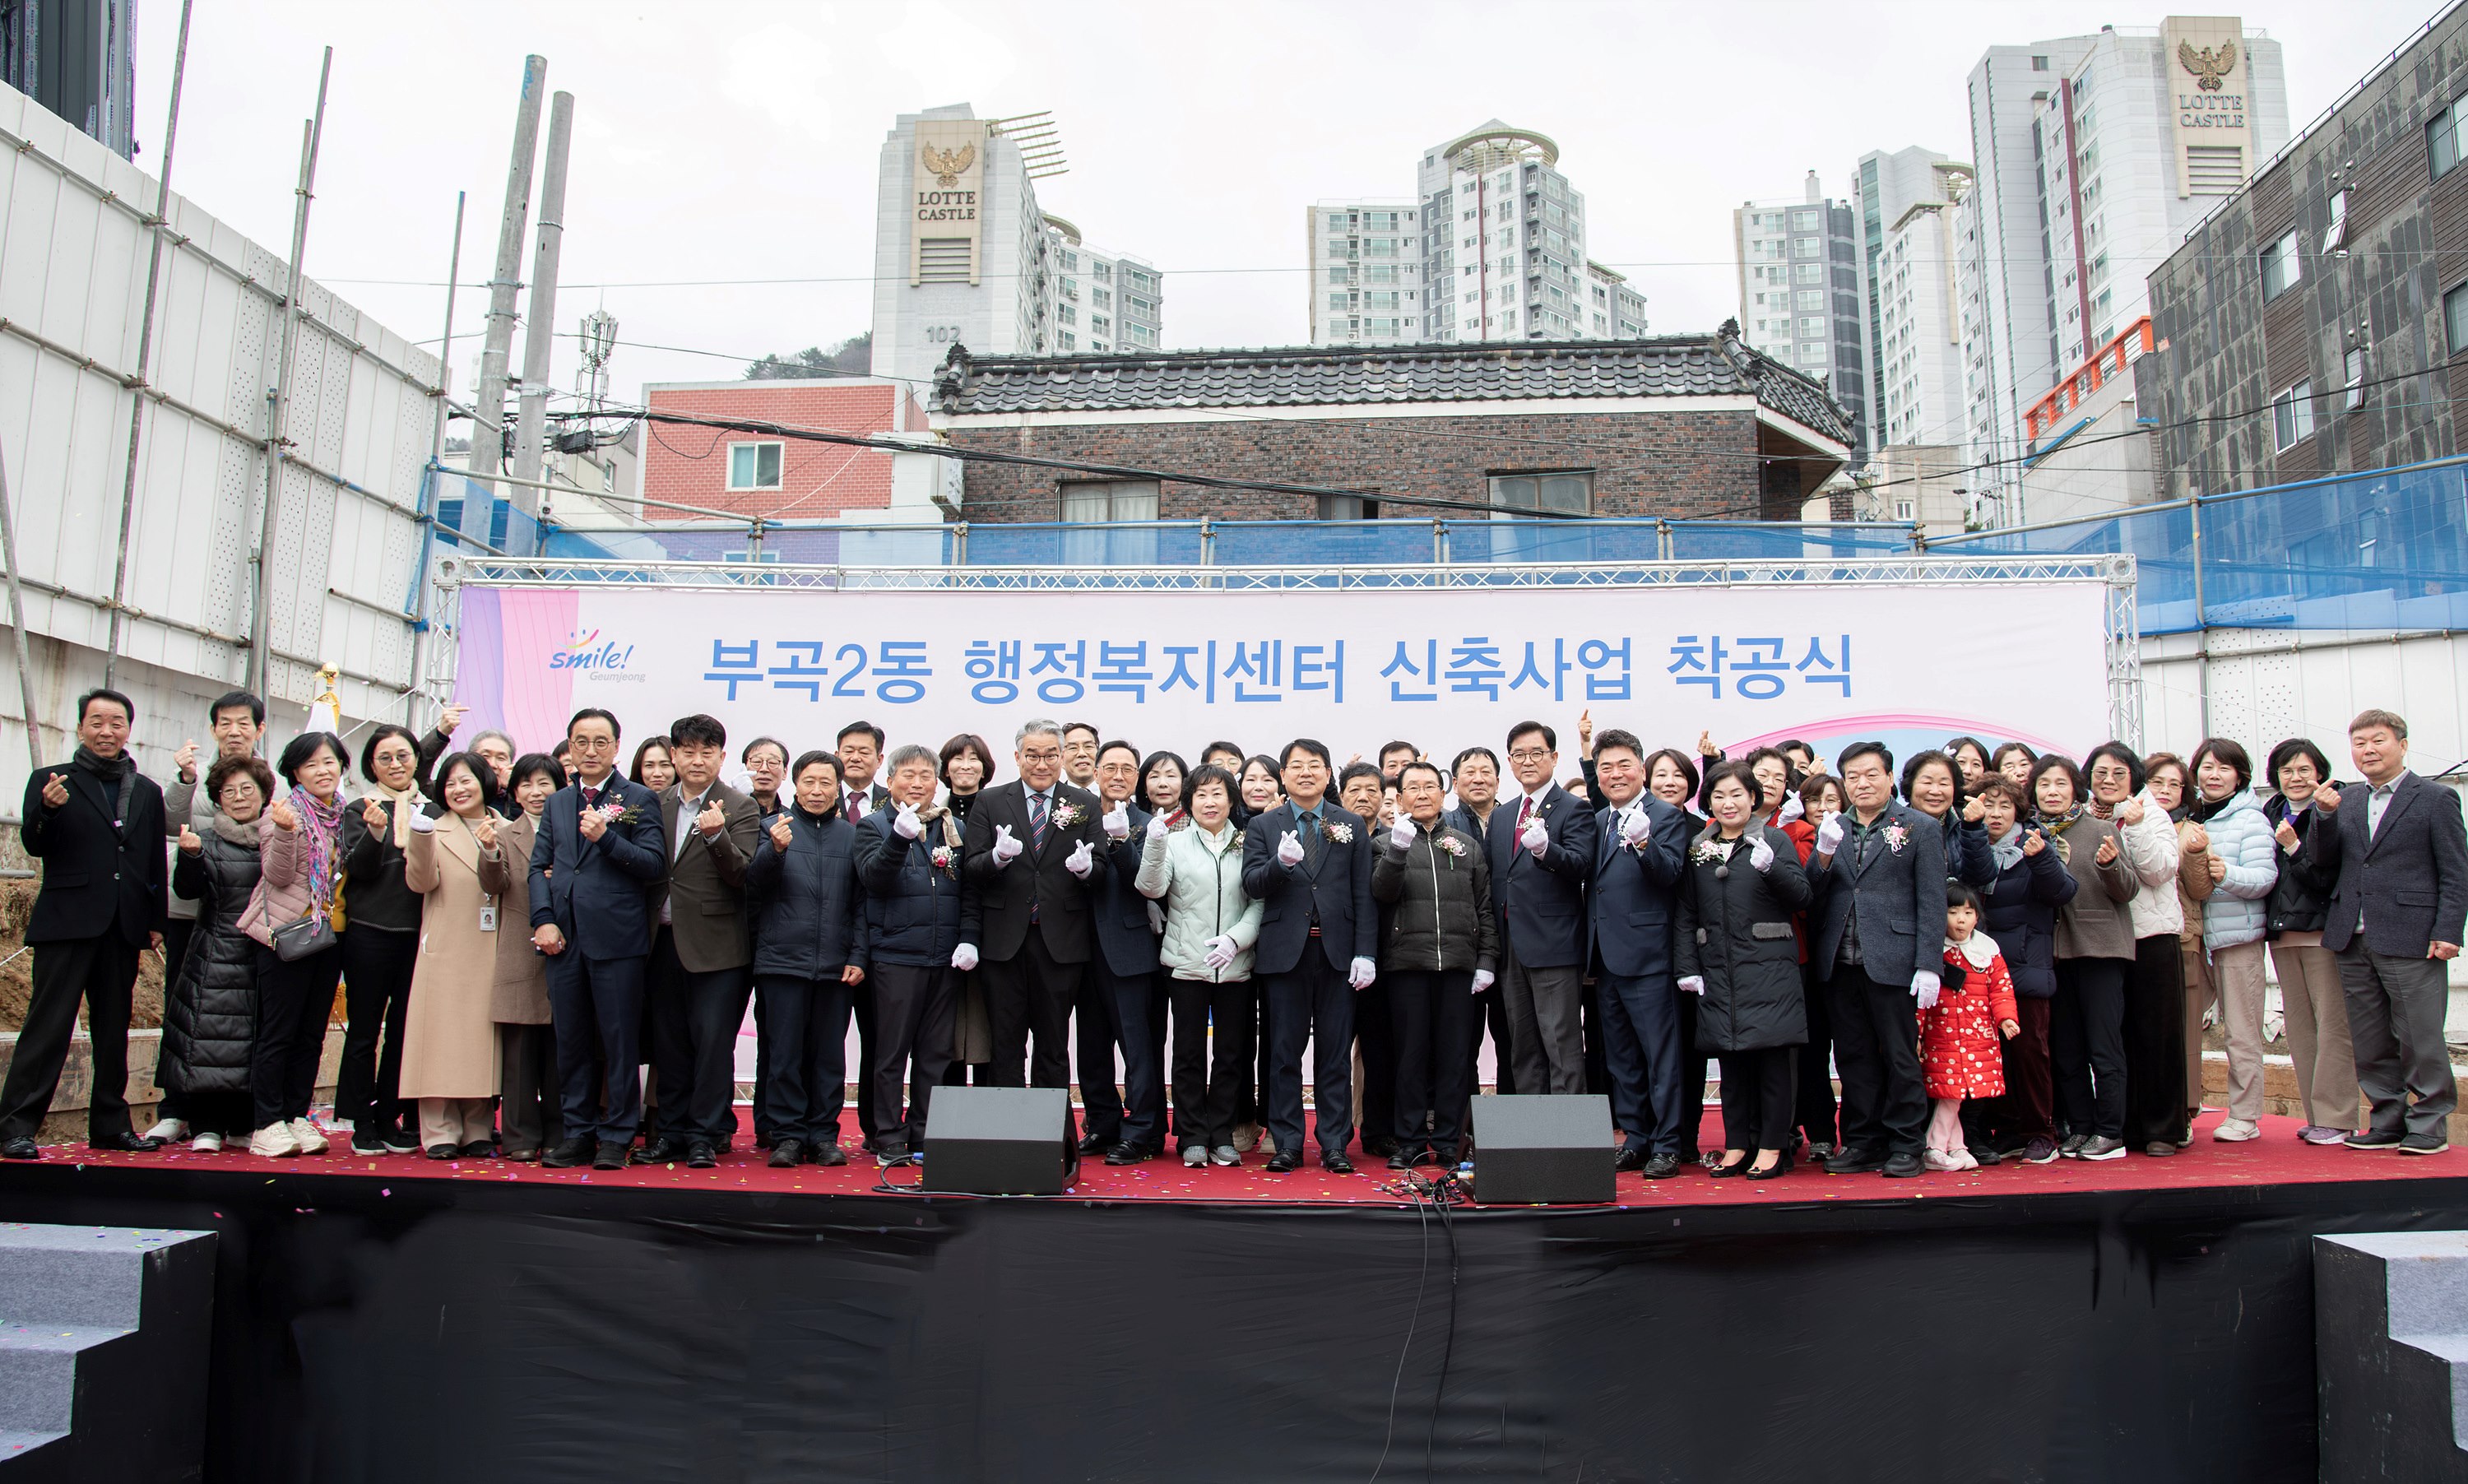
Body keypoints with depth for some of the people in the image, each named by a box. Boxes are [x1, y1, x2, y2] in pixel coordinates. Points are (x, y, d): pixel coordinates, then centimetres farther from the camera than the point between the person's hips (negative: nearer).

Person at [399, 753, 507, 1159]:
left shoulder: (503, 831, 10)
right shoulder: (436, 830, 6)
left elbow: (498, 885, -4)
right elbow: (420, 882, -9)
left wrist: (491, 850, -22)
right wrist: (421, 837, -24)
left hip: (489, 953, 2)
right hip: (445, 952, -2)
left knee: (482, 1037, 4)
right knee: (442, 1037, -3)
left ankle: (478, 1131, 10)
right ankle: (441, 1133, 1)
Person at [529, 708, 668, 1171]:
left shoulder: (640, 799, 3)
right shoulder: (557, 803, 18)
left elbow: (655, 865, -6)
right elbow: (539, 865, 14)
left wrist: (606, 837, -16)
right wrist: (544, 920, 0)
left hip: (617, 937, -5)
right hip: (564, 937, 5)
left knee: (619, 1041, 0)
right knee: (570, 1040, 9)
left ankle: (616, 1136, 9)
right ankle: (577, 1133, 19)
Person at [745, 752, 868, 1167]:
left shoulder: (849, 835, 10)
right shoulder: (774, 827, 5)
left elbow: (860, 903, 8)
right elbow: (754, 883, -8)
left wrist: (857, 956, 0)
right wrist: (776, 850, -26)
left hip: (835, 965, 2)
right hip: (783, 959, -1)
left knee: (830, 1055, 6)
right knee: (786, 1053, 3)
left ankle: (823, 1135, 15)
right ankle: (788, 1136, 12)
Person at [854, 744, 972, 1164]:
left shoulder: (954, 828, 12)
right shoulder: (875, 825, 2)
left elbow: (969, 888, 10)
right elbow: (873, 877, -14)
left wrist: (968, 938, -2)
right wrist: (900, 837, -28)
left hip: (946, 959, 3)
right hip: (895, 956, -3)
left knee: (937, 1054, 8)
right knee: (891, 1054, 3)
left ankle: (925, 1137, 17)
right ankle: (890, 1140, 11)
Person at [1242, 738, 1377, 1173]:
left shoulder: (1352, 826, 9)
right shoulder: (1262, 826, 8)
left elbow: (1363, 894, 4)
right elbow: (1252, 884, -3)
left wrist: (1365, 953, -5)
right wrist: (1281, 863, -23)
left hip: (1337, 952, 0)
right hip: (1286, 952, 0)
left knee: (1335, 1053, 5)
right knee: (1284, 1053, 5)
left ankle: (1334, 1145, 12)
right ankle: (1287, 1144, 13)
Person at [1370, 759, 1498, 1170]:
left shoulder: (1467, 845, 15)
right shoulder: (1387, 842, 8)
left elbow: (1485, 908, 13)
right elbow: (1382, 893, -8)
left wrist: (1487, 960, 5)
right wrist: (1398, 849, -22)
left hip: (1458, 965, 2)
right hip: (1407, 964, -2)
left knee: (1455, 1055, 3)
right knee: (1410, 1053, 3)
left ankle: (1448, 1143, 12)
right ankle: (1409, 1141, 11)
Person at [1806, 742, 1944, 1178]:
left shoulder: (1920, 827, 2)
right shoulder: (1832, 831, 13)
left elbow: (1931, 901, -3)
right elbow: (1812, 896, 7)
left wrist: (1928, 965, -10)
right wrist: (1824, 855, -11)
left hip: (1891, 961, -4)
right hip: (1841, 962, 4)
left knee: (1900, 1056, 3)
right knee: (1853, 1056, 10)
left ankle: (1905, 1144, 14)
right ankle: (1863, 1141, 19)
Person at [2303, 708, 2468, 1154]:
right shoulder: (2346, 800, 14)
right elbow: (2322, 862, 10)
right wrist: (2325, 817, -5)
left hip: (2411, 941, -5)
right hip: (2353, 941, 5)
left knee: (2420, 1038, 0)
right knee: (2369, 1043, 9)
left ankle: (2429, 1123, 12)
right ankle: (2388, 1121, 19)